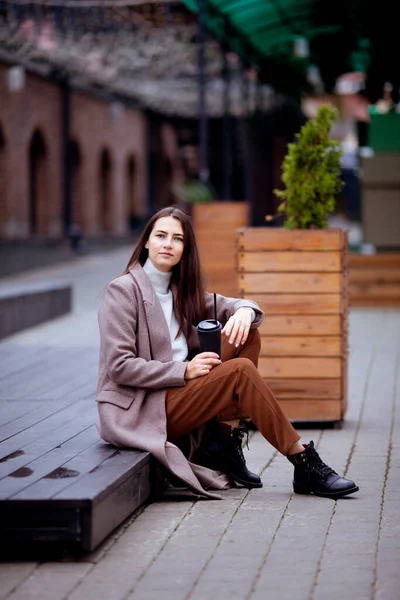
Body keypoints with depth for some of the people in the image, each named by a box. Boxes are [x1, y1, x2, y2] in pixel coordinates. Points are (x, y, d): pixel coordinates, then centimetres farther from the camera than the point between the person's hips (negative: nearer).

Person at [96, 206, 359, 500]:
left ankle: (226, 441, -11)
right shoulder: (123, 290, -8)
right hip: (139, 413, -8)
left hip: (177, 397, 8)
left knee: (248, 337, -5)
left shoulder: (182, 290, 16)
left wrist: (244, 312, -13)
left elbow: (234, 305, 13)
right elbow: (119, 367, -15)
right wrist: (184, 371, -21)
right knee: (240, 371, -22)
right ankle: (306, 467, -17)